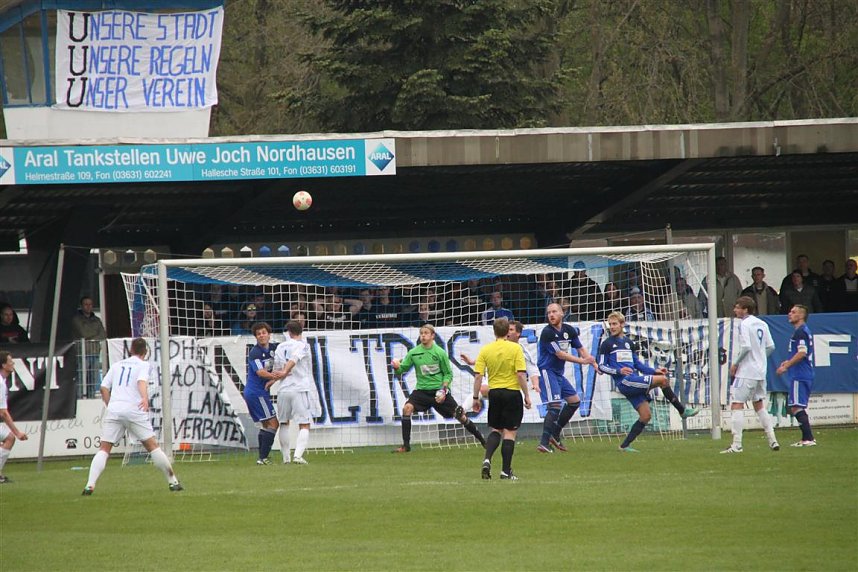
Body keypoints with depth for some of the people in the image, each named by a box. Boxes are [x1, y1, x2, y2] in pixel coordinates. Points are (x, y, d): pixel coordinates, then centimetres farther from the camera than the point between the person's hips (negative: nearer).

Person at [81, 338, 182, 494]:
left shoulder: (117, 365, 22)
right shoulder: (143, 365, 10)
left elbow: (104, 387, 16)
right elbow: (142, 381, -12)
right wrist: (145, 398, -28)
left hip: (113, 410, 3)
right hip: (134, 410, -3)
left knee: (104, 448, 2)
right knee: (152, 445, 5)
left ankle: (90, 485, -14)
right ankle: (173, 481, 9)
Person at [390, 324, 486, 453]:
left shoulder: (440, 353, -5)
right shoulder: (413, 353, -1)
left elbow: (448, 374, 1)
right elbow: (401, 370, 2)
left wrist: (444, 389, -13)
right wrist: (396, 367, -22)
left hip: (439, 390, -1)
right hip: (422, 389, 1)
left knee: (460, 415, 1)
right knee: (407, 408, -23)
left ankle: (481, 439, 21)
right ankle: (406, 445, -17)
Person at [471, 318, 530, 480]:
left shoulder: (485, 350, 0)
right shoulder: (515, 348, -8)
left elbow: (478, 376, -3)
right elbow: (521, 374, -13)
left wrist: (476, 398, 5)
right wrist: (526, 395, -5)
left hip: (494, 393, 3)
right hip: (512, 392, -3)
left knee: (496, 430, 18)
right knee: (509, 433, 3)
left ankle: (487, 459, -4)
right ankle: (506, 471, 2)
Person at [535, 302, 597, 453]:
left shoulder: (569, 330, 6)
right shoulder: (547, 332, -17)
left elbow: (580, 348, 17)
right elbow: (560, 354, -19)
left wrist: (594, 363, 5)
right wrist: (582, 361, -18)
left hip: (558, 373, 9)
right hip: (547, 371, -9)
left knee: (574, 401, 12)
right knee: (555, 406, -20)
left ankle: (555, 435, 19)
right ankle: (544, 443, -24)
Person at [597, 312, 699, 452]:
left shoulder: (628, 342, 21)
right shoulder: (607, 344, 2)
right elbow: (601, 366, -2)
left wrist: (654, 371, 14)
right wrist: (619, 371, -18)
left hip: (634, 381, 7)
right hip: (624, 382, -7)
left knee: (646, 416, 0)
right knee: (663, 380, -14)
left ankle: (625, 445, 4)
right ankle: (683, 410, 1)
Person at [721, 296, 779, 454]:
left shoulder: (744, 324, -12)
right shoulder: (762, 324, 11)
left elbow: (746, 347, -20)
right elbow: (771, 346, 11)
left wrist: (735, 364, -9)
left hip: (746, 371, -8)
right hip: (760, 372, 8)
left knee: (736, 405, -6)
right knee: (759, 405, 18)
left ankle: (736, 445, -13)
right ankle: (772, 441, 15)